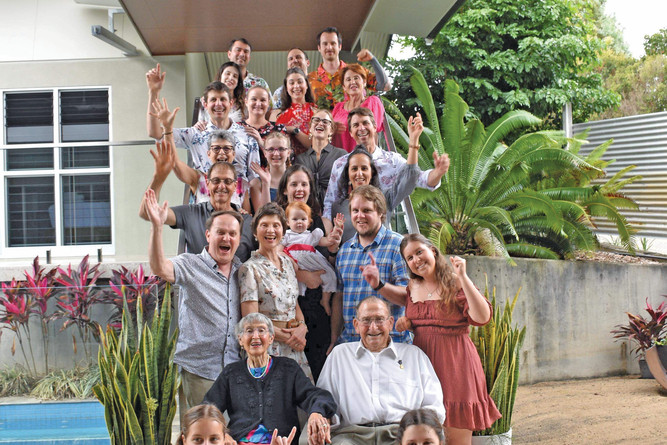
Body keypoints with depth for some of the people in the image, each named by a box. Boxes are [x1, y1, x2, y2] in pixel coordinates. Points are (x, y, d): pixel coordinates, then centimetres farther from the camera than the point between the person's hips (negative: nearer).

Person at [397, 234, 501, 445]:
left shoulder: (455, 283, -6)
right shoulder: (412, 287, 11)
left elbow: (482, 317, -21)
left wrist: (462, 276, -22)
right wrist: (405, 324, 5)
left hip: (454, 363, -5)